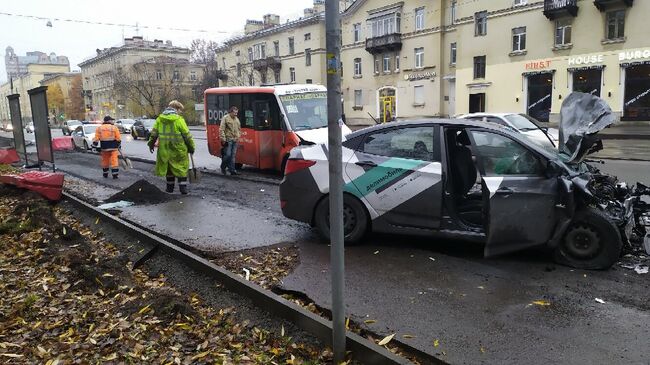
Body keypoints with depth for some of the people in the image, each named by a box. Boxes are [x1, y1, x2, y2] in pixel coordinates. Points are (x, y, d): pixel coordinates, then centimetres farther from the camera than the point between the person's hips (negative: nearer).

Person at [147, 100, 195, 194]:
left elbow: (154, 133, 10)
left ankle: (170, 187, 23)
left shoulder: (159, 119, 5)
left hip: (164, 149, 4)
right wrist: (191, 147, 1)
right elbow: (187, 135, -8)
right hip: (178, 150, -4)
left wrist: (151, 144, 22)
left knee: (169, 168, 16)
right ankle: (183, 188, 4)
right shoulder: (179, 119, -9)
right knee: (182, 168, 6)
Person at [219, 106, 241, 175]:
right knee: (228, 155, -8)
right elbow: (221, 130, -11)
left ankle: (232, 170, 10)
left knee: (233, 156, 7)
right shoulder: (225, 118, -7)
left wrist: (238, 136, 13)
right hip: (228, 140, -6)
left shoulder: (237, 119, 15)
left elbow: (239, 129, 26)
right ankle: (223, 167, 14)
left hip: (235, 140, 6)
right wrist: (223, 139, -16)